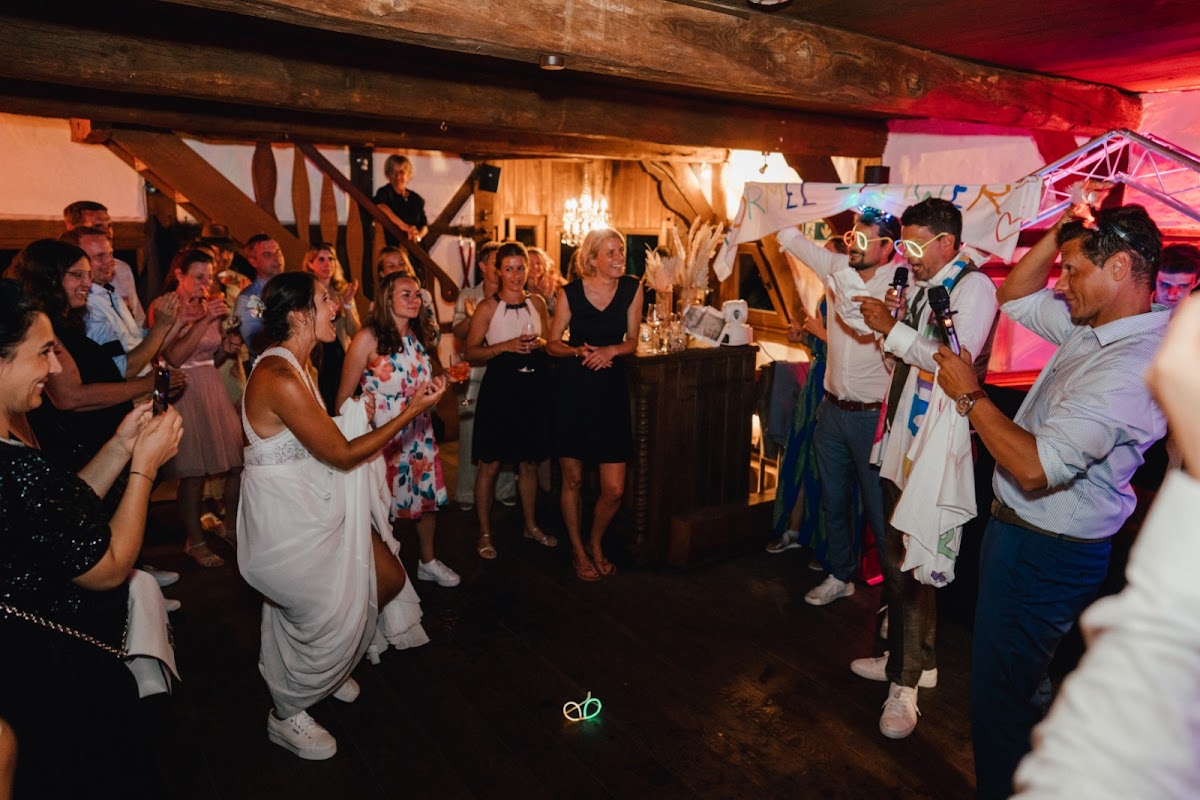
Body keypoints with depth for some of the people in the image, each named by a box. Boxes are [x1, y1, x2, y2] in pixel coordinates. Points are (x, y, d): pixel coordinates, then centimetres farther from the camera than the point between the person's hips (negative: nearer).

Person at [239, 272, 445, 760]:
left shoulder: (295, 365, 6)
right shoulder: (280, 378, -26)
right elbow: (341, 454, -21)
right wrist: (411, 412, -17)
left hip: (317, 504, 10)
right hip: (288, 517, -10)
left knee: (389, 580, 10)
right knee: (332, 620, 0)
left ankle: (327, 669, 36)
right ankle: (286, 716, 28)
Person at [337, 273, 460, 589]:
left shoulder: (417, 337, 7)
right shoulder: (368, 338, -14)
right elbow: (345, 396, -11)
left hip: (419, 435, 7)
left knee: (429, 497, 14)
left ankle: (428, 562, 35)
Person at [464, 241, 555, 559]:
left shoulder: (537, 302, 8)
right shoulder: (488, 307, -4)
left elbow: (550, 341, 17)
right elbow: (471, 352, -6)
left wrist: (539, 343, -5)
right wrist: (507, 346, -17)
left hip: (533, 388, 4)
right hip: (499, 388, -4)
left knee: (530, 462, 13)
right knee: (490, 464, 1)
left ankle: (531, 526, 29)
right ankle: (484, 533, 15)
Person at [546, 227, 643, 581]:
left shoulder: (632, 288, -1)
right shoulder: (570, 293, -6)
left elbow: (631, 341, 7)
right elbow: (552, 345, 2)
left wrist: (611, 350, -14)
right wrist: (580, 351, -17)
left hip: (611, 387, 2)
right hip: (572, 389, -1)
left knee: (614, 489, -1)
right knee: (572, 479, 8)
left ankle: (596, 544, 29)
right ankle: (578, 551, 30)